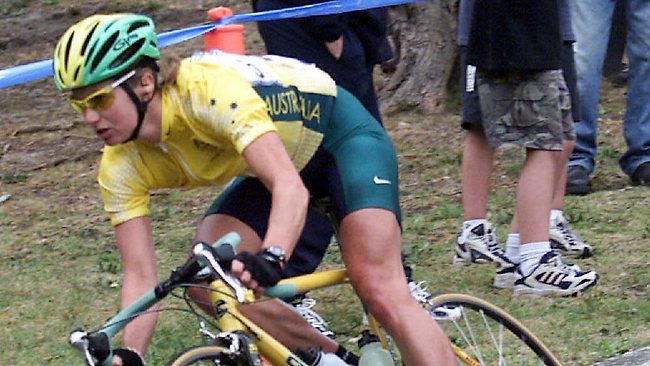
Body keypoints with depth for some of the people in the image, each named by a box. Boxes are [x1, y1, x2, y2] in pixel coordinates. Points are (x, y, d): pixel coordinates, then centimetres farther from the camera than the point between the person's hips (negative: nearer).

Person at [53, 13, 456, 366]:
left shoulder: (209, 90, -37)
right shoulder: (122, 167, -18)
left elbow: (290, 187, -46)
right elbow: (140, 277, -17)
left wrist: (270, 258, -64)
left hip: (340, 134, -7)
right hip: (274, 163, 7)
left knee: (381, 290, -22)